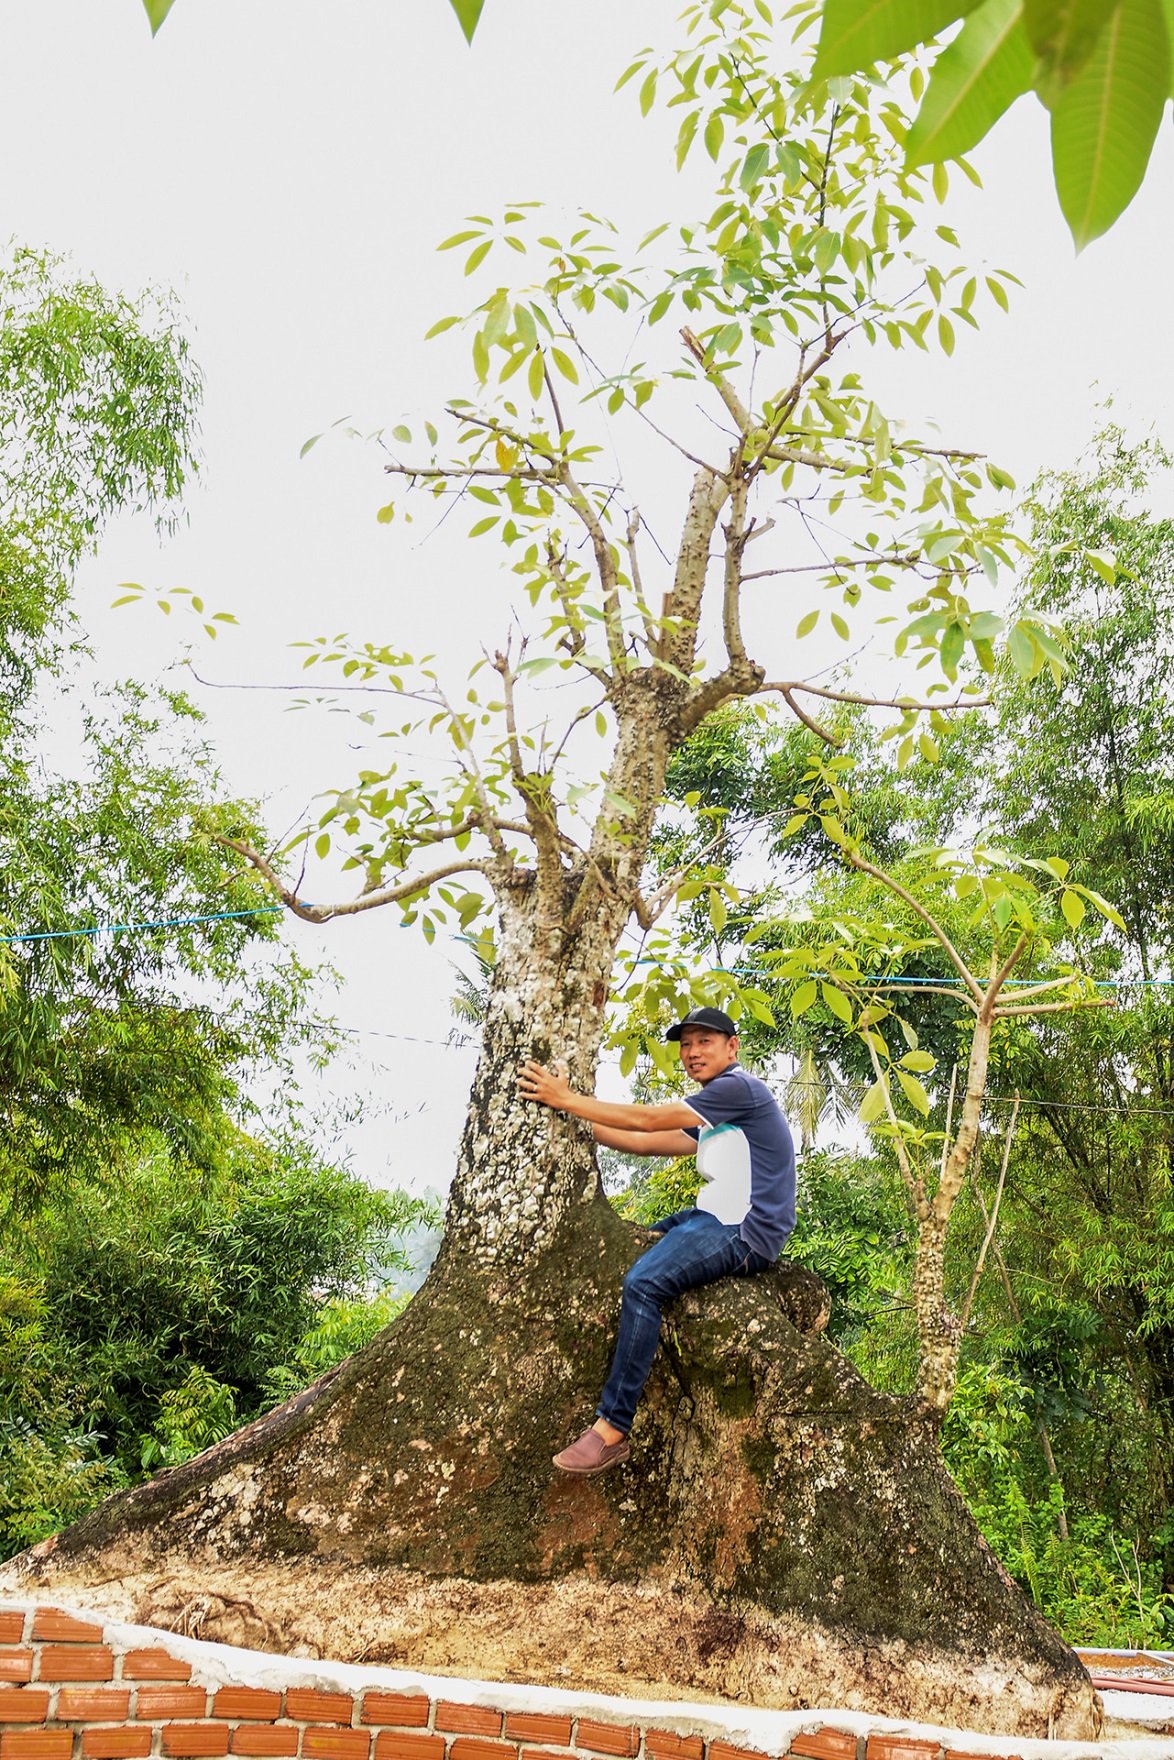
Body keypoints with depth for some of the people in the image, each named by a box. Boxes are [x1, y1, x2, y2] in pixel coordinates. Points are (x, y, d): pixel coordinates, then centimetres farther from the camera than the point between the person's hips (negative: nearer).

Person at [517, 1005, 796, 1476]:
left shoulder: (739, 1088, -9)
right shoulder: (711, 1111, 22)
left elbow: (647, 1120, -13)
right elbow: (644, 1143, 15)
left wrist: (566, 1098, -9)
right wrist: (573, 1112, 11)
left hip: (743, 1231, -11)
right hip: (716, 1219, 11)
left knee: (643, 1282, -27)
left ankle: (612, 1429, -26)